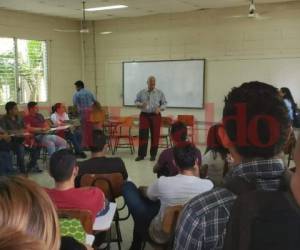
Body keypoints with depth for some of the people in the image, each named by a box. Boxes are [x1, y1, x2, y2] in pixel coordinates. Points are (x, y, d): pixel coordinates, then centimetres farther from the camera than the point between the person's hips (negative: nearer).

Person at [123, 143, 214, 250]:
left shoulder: (163, 183, -26)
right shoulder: (209, 185, -22)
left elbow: (146, 195, -1)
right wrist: (197, 177, 1)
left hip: (160, 236, -4)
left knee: (128, 186, 8)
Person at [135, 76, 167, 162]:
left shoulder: (160, 93, 4)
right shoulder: (141, 92, 6)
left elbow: (164, 103, 6)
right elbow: (136, 101, 8)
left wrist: (160, 108, -14)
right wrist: (141, 105, -13)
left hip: (155, 116, 0)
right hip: (144, 115, 0)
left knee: (155, 135, 1)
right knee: (142, 135, -2)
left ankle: (153, 154, 13)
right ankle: (141, 154, 5)